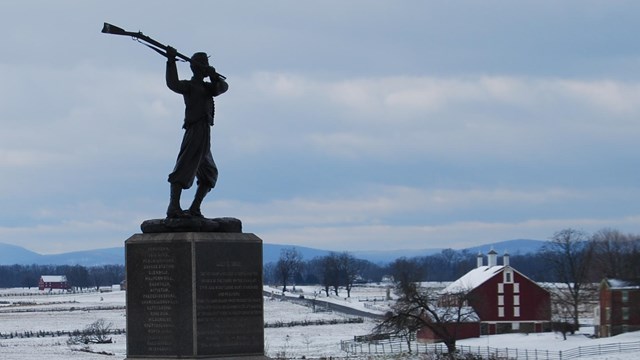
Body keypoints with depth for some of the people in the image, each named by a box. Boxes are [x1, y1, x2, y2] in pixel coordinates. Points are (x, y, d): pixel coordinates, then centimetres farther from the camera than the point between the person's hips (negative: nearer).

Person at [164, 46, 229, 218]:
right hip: (197, 130, -10)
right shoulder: (189, 85, 1)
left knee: (209, 175, 16)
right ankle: (174, 207, -29)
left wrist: (213, 77, -12)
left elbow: (223, 87, 7)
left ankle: (194, 209, 14)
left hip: (203, 133, 10)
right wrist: (171, 61, -24)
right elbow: (173, 84, -19)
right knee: (184, 167, -19)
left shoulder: (206, 87, 24)